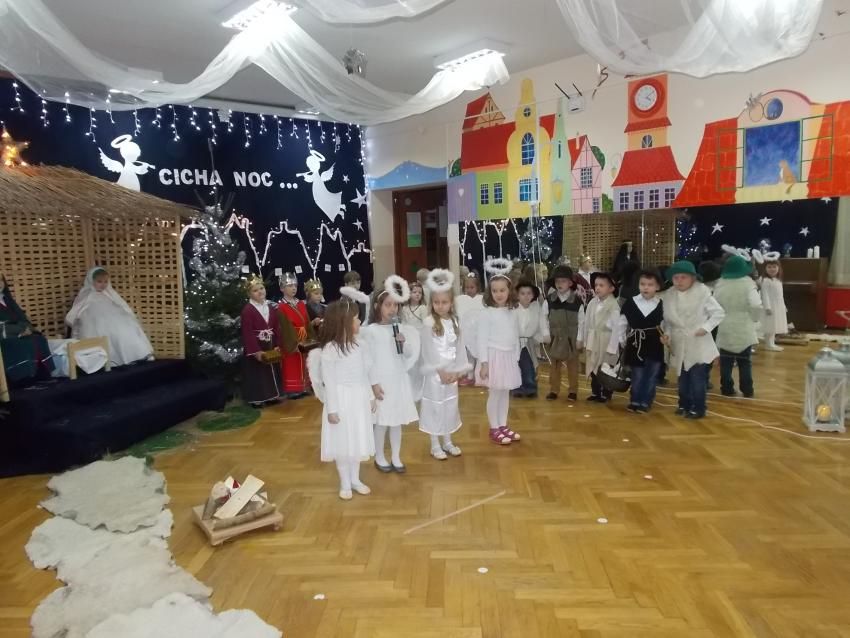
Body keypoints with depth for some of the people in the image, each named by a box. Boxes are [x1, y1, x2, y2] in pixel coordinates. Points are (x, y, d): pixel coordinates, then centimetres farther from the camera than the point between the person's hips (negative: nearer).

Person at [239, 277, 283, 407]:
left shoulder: (272, 308, 8)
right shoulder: (247, 310, -13)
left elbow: (277, 329, 7)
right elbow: (247, 333, -17)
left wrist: (277, 346, -2)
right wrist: (256, 351, -21)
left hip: (271, 347, 7)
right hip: (255, 348, -6)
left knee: (272, 371, 15)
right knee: (256, 374, 1)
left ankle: (272, 395, 28)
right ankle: (256, 399, 12)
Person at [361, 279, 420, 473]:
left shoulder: (401, 328, 3)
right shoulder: (370, 330, -9)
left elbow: (409, 355, 7)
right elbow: (369, 359, -8)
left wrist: (404, 343, -13)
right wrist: (374, 383, -11)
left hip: (399, 380, 4)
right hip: (382, 381, -4)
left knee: (397, 421, 12)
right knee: (382, 422, 6)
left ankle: (396, 458, 26)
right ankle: (379, 458, 24)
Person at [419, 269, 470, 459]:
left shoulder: (454, 321, 3)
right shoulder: (428, 323, -12)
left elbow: (459, 347, 3)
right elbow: (428, 350, -13)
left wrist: (456, 370, -4)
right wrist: (440, 371, -14)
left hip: (451, 372, 5)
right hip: (434, 372, -5)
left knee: (450, 406, 14)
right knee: (435, 407, 4)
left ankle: (447, 442, 29)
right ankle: (435, 445, 17)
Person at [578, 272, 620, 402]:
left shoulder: (614, 305, -15)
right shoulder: (592, 303, 6)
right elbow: (586, 322, 10)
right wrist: (583, 339, 12)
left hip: (606, 343, -6)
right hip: (593, 342, 7)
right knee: (593, 368, 14)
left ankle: (606, 394, 18)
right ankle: (595, 392, 27)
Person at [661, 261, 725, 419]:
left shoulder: (702, 293, -10)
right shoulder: (668, 296, 1)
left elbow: (718, 313, -5)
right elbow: (667, 320, 8)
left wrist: (706, 327, -16)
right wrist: (667, 334, -6)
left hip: (699, 345, -4)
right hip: (680, 345, 4)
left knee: (697, 378, -4)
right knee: (683, 378, 15)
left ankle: (698, 408, 8)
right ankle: (684, 404, 29)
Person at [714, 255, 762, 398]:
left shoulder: (720, 284, -4)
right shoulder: (748, 283, -13)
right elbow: (756, 306, -20)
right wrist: (753, 319, -3)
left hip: (725, 328, 2)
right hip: (744, 328, -2)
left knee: (726, 361, 8)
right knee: (745, 362, 10)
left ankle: (727, 389, 11)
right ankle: (747, 390, 15)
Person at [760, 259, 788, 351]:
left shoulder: (778, 280, 14)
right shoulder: (765, 280, -14)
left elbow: (780, 295, 20)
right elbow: (764, 295, -18)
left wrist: (784, 307, 21)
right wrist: (767, 307, -23)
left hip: (779, 307, 9)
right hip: (770, 307, -9)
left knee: (774, 326, 12)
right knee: (770, 326, -8)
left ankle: (772, 344, 18)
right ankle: (768, 344, -4)